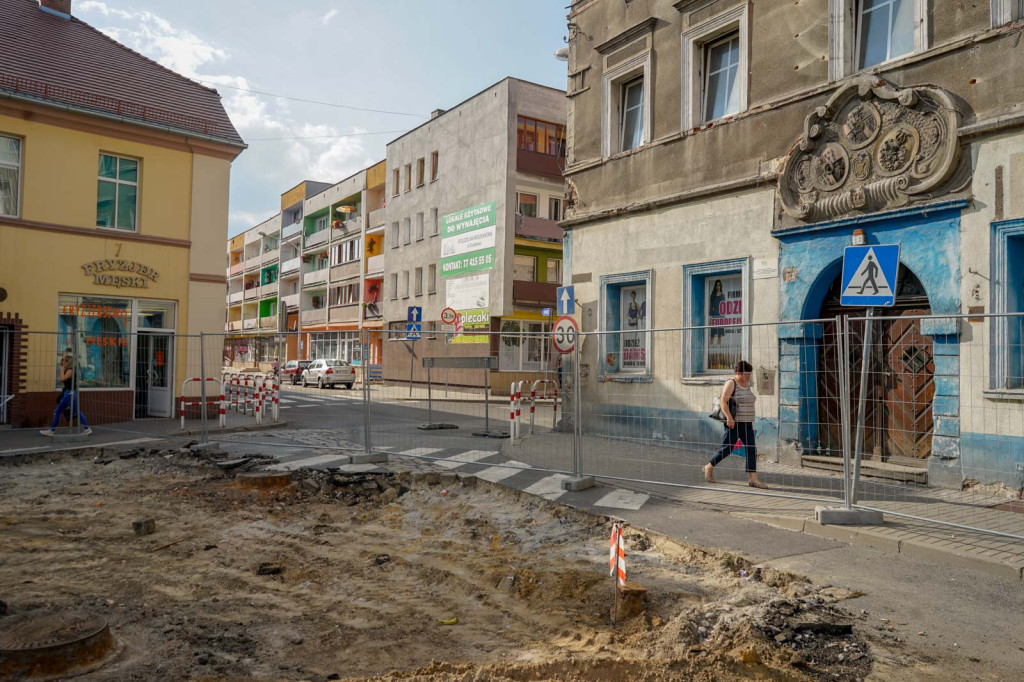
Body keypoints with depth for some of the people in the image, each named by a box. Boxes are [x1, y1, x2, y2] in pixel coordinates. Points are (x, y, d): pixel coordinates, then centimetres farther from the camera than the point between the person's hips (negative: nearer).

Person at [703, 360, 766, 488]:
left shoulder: (746, 384, 15)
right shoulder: (731, 383, -10)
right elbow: (723, 401, -19)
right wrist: (729, 417, -29)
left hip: (747, 424, 8)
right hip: (734, 423, -8)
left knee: (751, 450, -1)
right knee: (727, 448, -3)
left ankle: (753, 479, -2)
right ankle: (709, 467, 16)